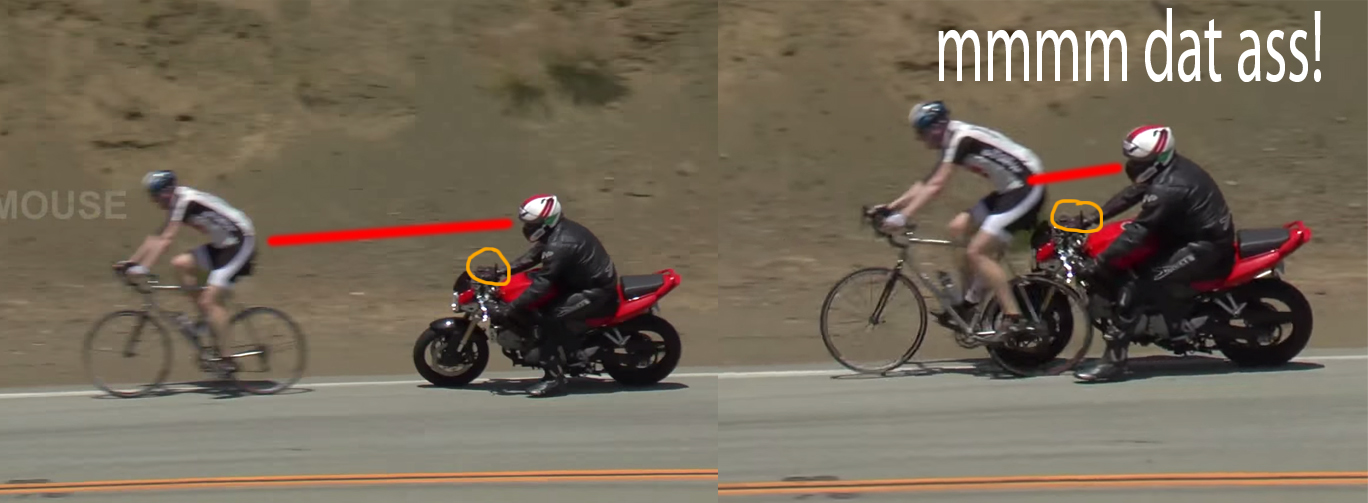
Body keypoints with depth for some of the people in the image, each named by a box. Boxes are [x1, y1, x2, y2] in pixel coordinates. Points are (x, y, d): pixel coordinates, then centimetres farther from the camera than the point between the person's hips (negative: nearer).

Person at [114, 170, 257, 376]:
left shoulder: (186, 201, -19)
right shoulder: (176, 203, 9)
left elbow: (166, 239, -25)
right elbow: (157, 238, 13)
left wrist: (142, 267, -28)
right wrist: (131, 262, 8)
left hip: (240, 244, -10)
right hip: (222, 245, 10)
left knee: (209, 301, -14)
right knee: (180, 263, -2)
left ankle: (222, 357, -10)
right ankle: (207, 317, 4)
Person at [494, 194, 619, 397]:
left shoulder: (560, 244, -26)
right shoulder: (559, 230, 5)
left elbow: (543, 281, -29)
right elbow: (532, 256, 14)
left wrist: (512, 307, -29)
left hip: (595, 292, -11)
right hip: (591, 282, 11)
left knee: (551, 318, -22)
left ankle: (554, 377, -20)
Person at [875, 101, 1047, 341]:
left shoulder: (961, 139, -18)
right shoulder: (952, 141, 12)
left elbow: (935, 185, -24)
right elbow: (925, 184, 16)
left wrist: (903, 216, -27)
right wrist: (891, 206, 9)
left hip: (1027, 188, -10)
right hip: (1009, 189, 10)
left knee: (977, 252, -14)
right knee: (959, 227, 5)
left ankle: (1014, 319, -14)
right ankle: (970, 301, 12)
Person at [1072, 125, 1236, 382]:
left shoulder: (1168, 188, -25)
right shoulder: (1172, 169, 6)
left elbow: (1138, 231, -28)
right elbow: (1129, 195, 14)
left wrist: (1099, 264, -27)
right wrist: (1090, 220, 10)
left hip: (1204, 247, -11)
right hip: (1197, 235, 11)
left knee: (1135, 289, -19)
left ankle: (1114, 359, -20)